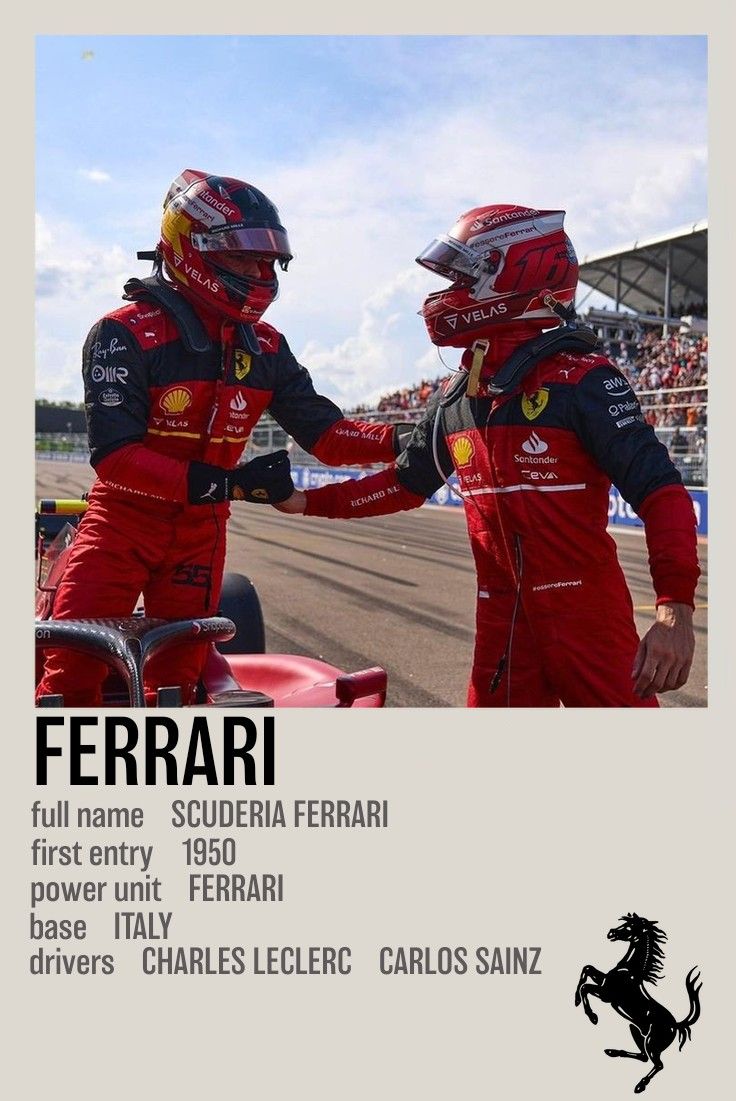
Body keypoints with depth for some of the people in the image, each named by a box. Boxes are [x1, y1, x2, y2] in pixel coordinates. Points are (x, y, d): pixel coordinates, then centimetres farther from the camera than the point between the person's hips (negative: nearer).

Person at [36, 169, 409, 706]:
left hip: (200, 533, 5)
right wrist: (228, 481, -34)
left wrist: (400, 439, -18)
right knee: (73, 673, -12)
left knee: (178, 677, 11)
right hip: (124, 522, -4)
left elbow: (324, 430, 1)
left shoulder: (264, 347, 1)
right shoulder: (127, 333, -16)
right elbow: (113, 455, -24)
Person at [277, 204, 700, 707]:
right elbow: (406, 483, 22)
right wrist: (309, 502, 17)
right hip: (503, 619, 6)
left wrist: (676, 607, -28)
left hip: (585, 612, -6)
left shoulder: (580, 379, -12)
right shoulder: (454, 398, 9)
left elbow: (660, 490, -18)